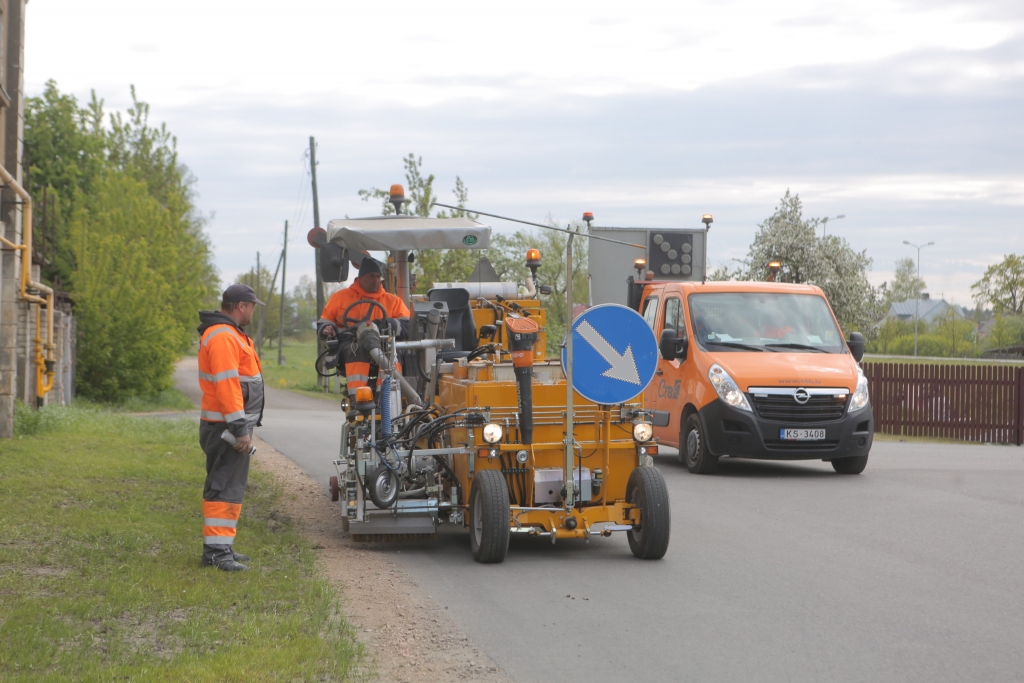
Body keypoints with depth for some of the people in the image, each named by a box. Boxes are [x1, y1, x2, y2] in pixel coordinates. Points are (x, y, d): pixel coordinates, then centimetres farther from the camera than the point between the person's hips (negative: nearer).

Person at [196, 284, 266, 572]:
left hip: (230, 425, 11)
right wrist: (240, 429, -24)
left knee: (231, 485, 14)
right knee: (226, 486, -12)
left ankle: (221, 547, 20)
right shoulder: (222, 337, -16)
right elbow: (226, 384, -23)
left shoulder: (230, 335, 20)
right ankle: (217, 550, -14)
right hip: (225, 426, -11)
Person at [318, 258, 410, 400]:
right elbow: (324, 320, 24)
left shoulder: (393, 301, 22)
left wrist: (388, 324, -12)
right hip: (350, 345, -1)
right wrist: (327, 328, -1)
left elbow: (407, 325, 9)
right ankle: (357, 398, -51)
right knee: (357, 351, -39)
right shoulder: (341, 296, 22)